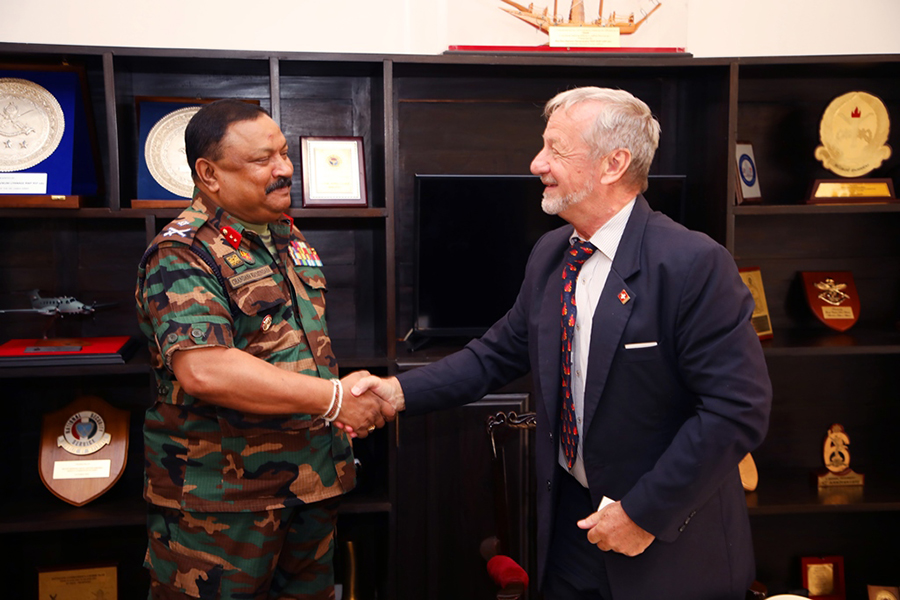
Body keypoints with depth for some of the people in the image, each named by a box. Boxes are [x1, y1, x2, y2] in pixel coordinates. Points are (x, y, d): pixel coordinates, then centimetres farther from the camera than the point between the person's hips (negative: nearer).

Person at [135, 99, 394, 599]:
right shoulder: (182, 255, -16)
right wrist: (334, 398, -28)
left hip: (312, 481, 8)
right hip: (220, 498, -7)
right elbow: (203, 370, -31)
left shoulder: (289, 237, 11)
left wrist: (340, 427, 14)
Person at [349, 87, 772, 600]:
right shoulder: (549, 255, 2)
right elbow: (500, 353, 7)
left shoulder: (695, 264, -20)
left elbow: (740, 408, -21)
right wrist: (401, 391, -5)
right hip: (569, 520, 6)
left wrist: (646, 512, -19)